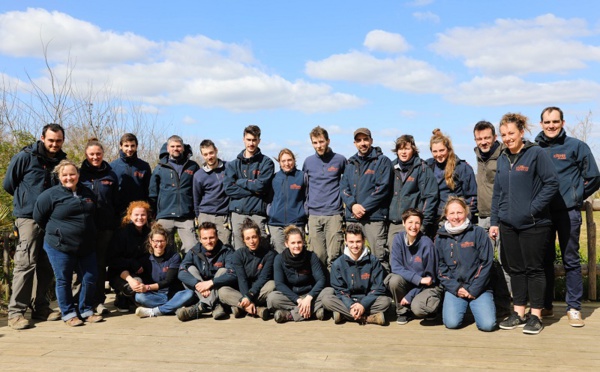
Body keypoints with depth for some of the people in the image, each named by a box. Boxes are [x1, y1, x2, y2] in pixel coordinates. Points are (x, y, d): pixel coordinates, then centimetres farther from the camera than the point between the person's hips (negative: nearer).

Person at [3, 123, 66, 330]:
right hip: (28, 218, -5)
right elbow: (8, 184, 4)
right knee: (26, 263, -10)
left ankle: (40, 308, 17)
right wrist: (26, 199, 10)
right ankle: (16, 311, -5)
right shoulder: (25, 157, -5)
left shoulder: (62, 161, 8)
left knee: (46, 265, 8)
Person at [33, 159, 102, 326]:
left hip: (86, 247, 5)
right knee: (63, 281, 4)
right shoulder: (51, 194, -8)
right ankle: (69, 314, 17)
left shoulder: (88, 193, 8)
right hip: (60, 247, -4)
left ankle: (86, 310, 22)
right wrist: (55, 232, 5)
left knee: (90, 279, 6)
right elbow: (38, 217, -2)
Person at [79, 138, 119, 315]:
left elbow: (116, 203, 10)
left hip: (105, 226, 1)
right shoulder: (80, 174, 5)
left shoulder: (111, 175, 8)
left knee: (100, 262, 5)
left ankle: (99, 301, 10)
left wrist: (116, 225, 4)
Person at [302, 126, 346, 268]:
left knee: (333, 256, -6)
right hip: (314, 215, 2)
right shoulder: (308, 162, 9)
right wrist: (306, 205, 13)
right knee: (317, 256, 3)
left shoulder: (340, 160, 2)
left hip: (334, 214, -2)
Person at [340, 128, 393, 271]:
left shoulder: (382, 161, 2)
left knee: (380, 256, -9)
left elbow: (383, 188, -8)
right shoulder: (350, 163, 18)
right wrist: (352, 205, -7)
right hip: (352, 216, 5)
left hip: (374, 216, -5)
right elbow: (344, 188, 11)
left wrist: (363, 207, -11)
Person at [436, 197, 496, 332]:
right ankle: (462, 306, 13)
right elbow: (440, 267, 4)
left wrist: (474, 290, -9)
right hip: (454, 289, 1)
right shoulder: (441, 237, 6)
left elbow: (486, 263, -4)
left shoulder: (478, 233, -1)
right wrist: (455, 288, -9)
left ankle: (474, 306, 14)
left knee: (487, 325, -19)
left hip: (479, 289, -1)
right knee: (451, 323, -20)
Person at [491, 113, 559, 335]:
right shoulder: (503, 159, 10)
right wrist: (494, 221, 10)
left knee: (534, 269, 3)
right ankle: (518, 313, 21)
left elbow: (552, 183, -11)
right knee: (515, 269, 11)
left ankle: (536, 316, 13)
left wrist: (533, 208, -15)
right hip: (508, 225, 6)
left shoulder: (536, 153, -7)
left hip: (534, 224, -5)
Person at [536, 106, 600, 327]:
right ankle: (545, 305, 20)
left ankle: (574, 307, 10)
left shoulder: (576, 146, -2)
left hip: (568, 212, -3)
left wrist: (574, 198, 3)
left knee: (571, 260, 3)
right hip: (542, 213, 3)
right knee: (545, 260, 10)